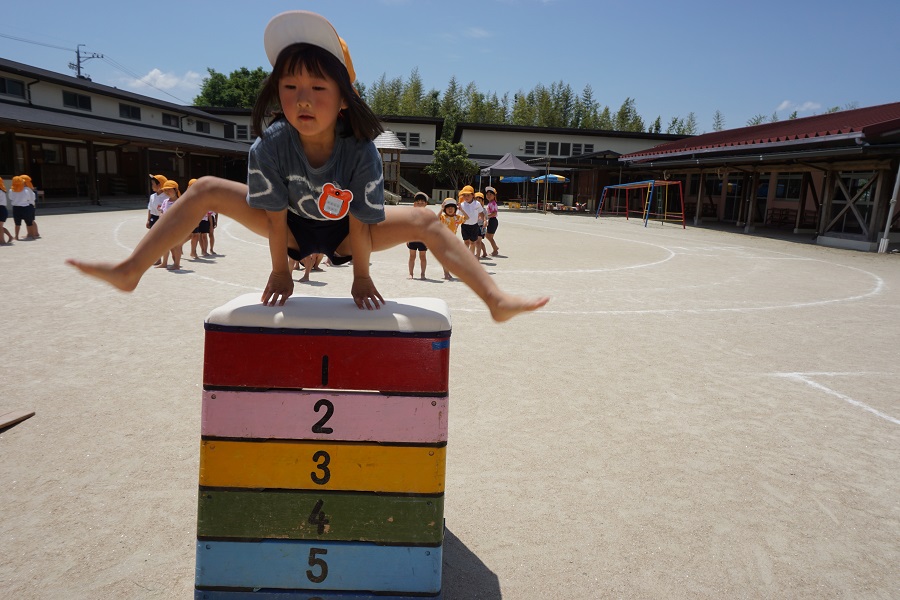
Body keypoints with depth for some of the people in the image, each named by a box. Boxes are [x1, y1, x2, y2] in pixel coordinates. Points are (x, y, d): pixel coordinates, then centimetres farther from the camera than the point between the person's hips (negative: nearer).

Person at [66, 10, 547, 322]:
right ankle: (129, 272, 2)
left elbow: (359, 224, -25)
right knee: (205, 190, -8)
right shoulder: (271, 146, -29)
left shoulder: (361, 152, -33)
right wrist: (279, 271, -10)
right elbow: (274, 216, -19)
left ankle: (497, 301, -16)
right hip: (293, 228, 2)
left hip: (344, 235, -1)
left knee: (426, 222, -19)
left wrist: (361, 276, -16)